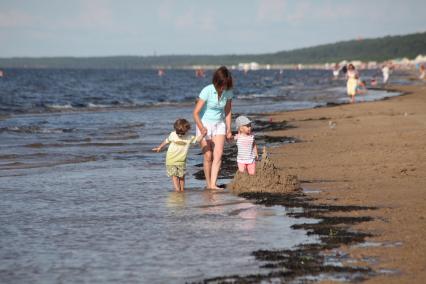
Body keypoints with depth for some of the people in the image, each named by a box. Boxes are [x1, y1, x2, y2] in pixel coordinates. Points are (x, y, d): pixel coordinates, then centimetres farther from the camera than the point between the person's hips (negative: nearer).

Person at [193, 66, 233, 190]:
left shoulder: (228, 92, -7)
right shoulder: (207, 91, -22)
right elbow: (196, 113, -22)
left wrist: (229, 129, 3)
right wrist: (201, 128, -35)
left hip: (219, 125, 4)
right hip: (204, 124, -4)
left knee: (218, 154, -13)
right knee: (208, 156, -7)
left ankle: (213, 184, -17)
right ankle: (208, 184, 6)